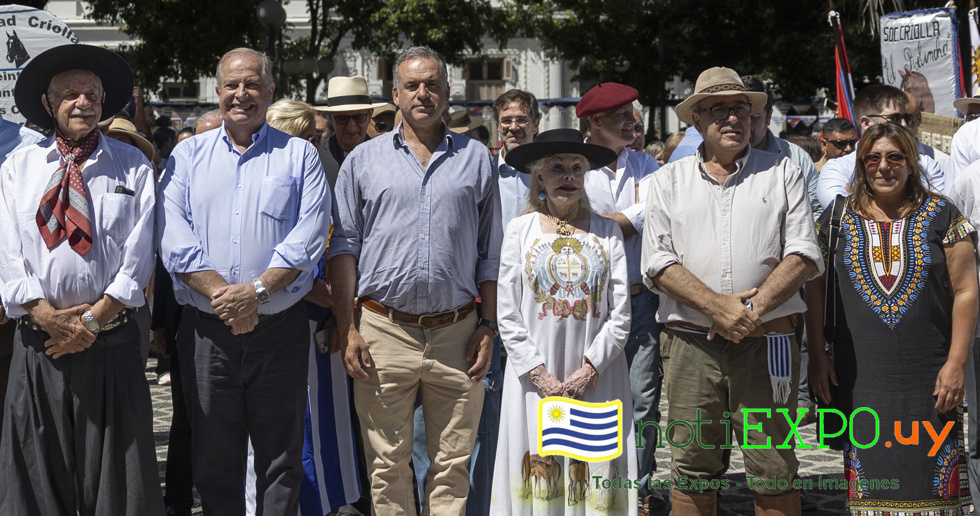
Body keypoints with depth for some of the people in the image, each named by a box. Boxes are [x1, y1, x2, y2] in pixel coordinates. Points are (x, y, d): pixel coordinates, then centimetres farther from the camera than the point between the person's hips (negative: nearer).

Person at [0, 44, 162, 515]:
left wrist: (93, 320, -11)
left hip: (111, 341, -1)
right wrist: (48, 316, -11)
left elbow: (138, 255, -3)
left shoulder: (132, 167, 4)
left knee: (115, 475, 4)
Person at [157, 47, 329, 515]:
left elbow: (307, 239, -6)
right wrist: (222, 295, -14)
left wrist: (255, 291, -18)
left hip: (279, 327, -1)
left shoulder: (299, 156, 6)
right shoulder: (188, 156, 10)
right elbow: (175, 241, -1)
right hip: (206, 330, 1)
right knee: (214, 455, 8)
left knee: (281, 458, 5)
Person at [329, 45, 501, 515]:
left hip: (456, 334, 1)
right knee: (387, 465, 5)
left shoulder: (475, 159, 10)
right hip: (385, 332, 0)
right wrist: (348, 330, -3)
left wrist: (487, 326, 3)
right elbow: (344, 246, 6)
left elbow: (490, 251, 11)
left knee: (452, 466, 5)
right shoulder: (364, 160, 8)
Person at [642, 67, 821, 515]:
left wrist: (755, 309, -14)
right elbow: (658, 262, 1)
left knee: (775, 469, 0)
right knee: (692, 468, 5)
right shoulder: (669, 181, 11)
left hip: (767, 342, -1)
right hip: (690, 342, 1)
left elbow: (804, 254, 0)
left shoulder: (782, 173, 9)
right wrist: (717, 305, -13)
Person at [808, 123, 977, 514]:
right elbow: (814, 287, 10)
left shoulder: (940, 215, 1)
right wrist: (817, 354, 3)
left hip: (927, 375, -1)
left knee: (932, 478, -1)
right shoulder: (838, 218, 6)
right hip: (860, 375, 1)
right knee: (868, 474, 5)